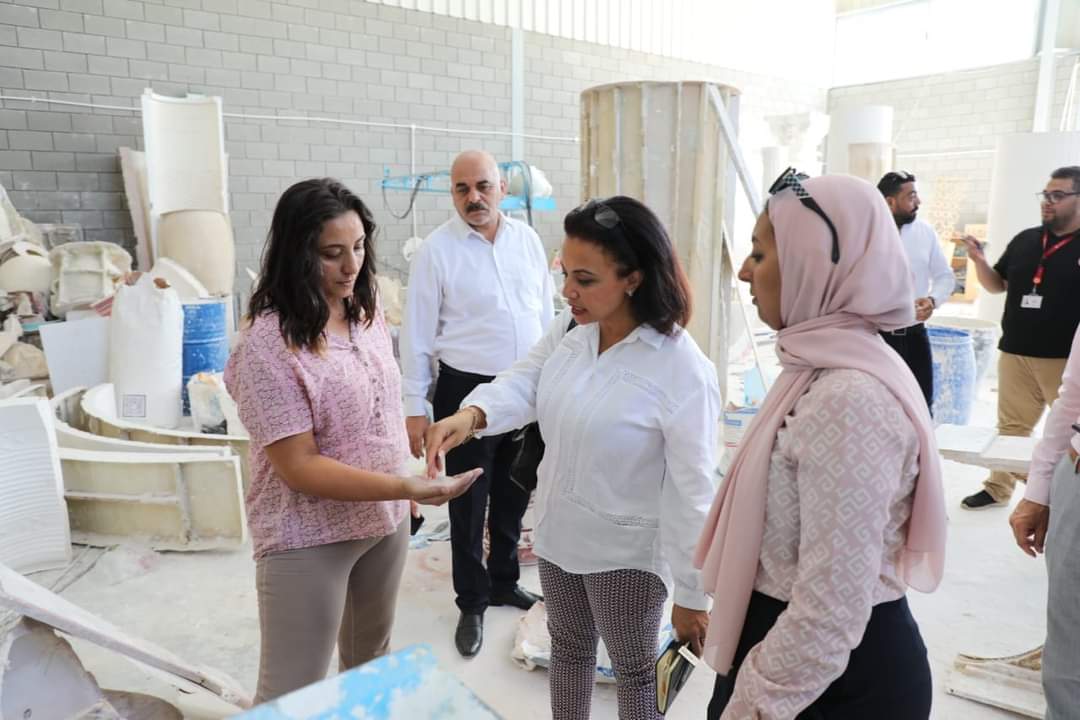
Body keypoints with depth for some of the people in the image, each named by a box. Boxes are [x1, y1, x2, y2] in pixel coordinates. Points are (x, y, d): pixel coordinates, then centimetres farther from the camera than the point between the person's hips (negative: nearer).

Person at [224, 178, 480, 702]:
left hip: (385, 520, 7)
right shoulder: (268, 345, -23)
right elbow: (299, 467, -23)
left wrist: (402, 496, 13)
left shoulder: (366, 308, -2)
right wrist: (407, 487, -31)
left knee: (371, 655, 25)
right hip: (309, 539, -6)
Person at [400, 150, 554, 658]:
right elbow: (418, 333, -7)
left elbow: (546, 312, 10)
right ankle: (472, 603, 27)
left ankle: (504, 582, 39)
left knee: (513, 495, 18)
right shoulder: (437, 249, -8)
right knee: (468, 502, 8)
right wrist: (415, 409, -8)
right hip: (467, 391, -4)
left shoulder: (527, 239, 4)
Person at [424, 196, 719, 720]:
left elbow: (691, 492, -22)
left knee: (633, 670, 18)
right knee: (568, 647, 28)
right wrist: (472, 413, -35)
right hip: (559, 531, 6)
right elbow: (524, 384, -12)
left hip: (627, 551, -6)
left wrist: (692, 595, -16)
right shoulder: (569, 328, -5)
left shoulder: (683, 371, -26)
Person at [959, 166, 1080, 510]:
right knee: (1011, 427, 14)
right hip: (1015, 353, 4)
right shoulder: (1025, 240, 8)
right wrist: (979, 260, -3)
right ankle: (997, 488, 25)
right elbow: (997, 284, 15)